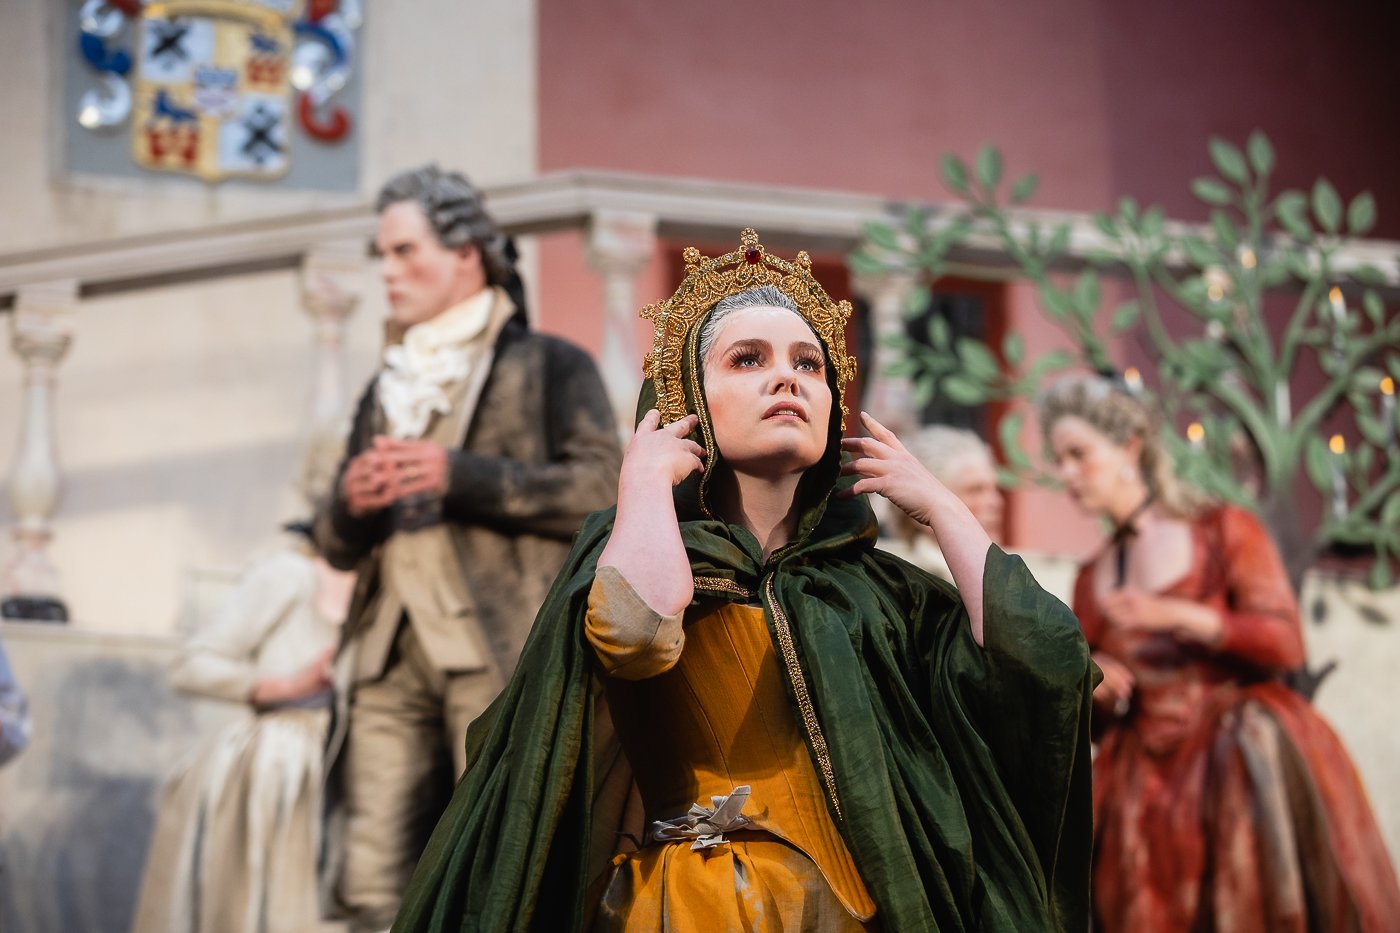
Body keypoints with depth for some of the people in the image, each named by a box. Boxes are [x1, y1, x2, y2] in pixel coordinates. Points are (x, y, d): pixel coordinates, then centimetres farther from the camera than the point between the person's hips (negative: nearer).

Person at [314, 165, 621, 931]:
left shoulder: (549, 366, 8)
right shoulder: (385, 390, 27)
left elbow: (602, 490, -6)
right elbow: (337, 544, 26)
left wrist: (460, 475, -12)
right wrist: (351, 504, 1)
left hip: (498, 647, -5)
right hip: (391, 649, 6)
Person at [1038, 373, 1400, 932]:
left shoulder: (1225, 531, 4)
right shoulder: (1091, 582, 16)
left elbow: (1286, 643, -8)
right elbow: (1094, 718, 19)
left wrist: (1179, 616, -19)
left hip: (1250, 768, -4)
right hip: (1150, 786, 4)